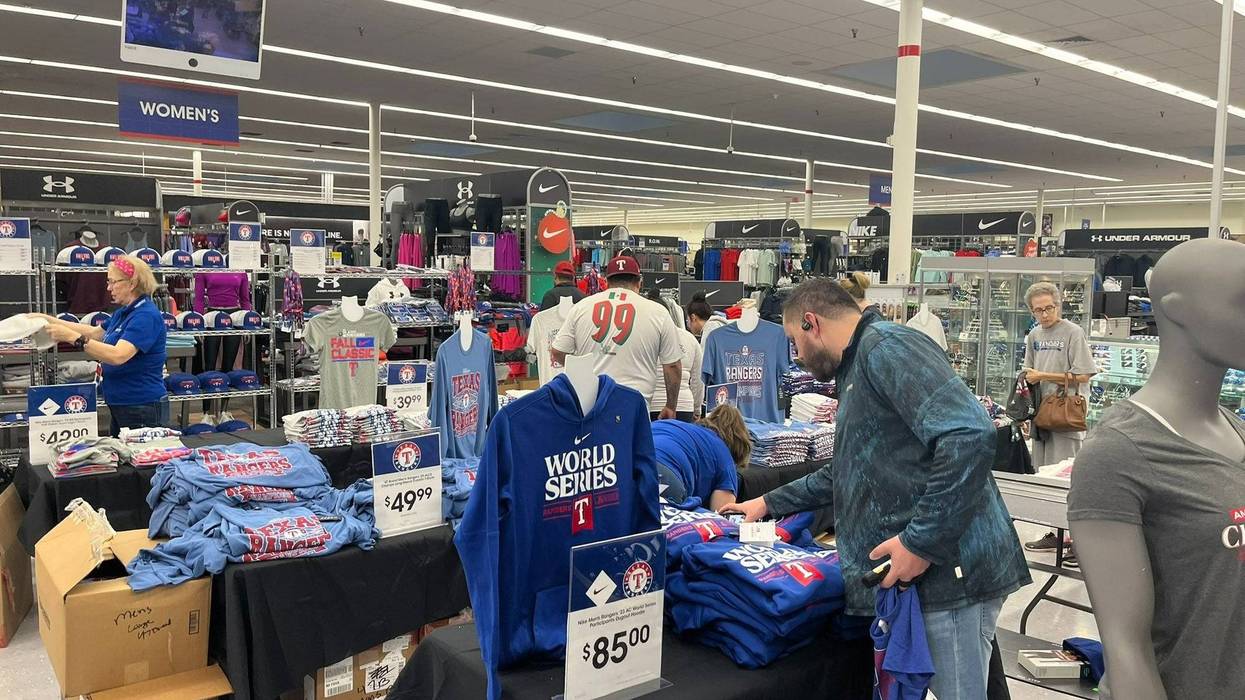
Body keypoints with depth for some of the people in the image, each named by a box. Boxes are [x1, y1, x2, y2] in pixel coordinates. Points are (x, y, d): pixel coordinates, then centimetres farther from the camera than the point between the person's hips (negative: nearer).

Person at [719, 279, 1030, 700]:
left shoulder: (885, 345, -11)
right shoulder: (858, 367, 22)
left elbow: (971, 436, -25)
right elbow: (849, 473, 34)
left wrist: (920, 541, -23)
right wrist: (770, 503, 34)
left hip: (948, 567, -10)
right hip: (923, 572, 10)